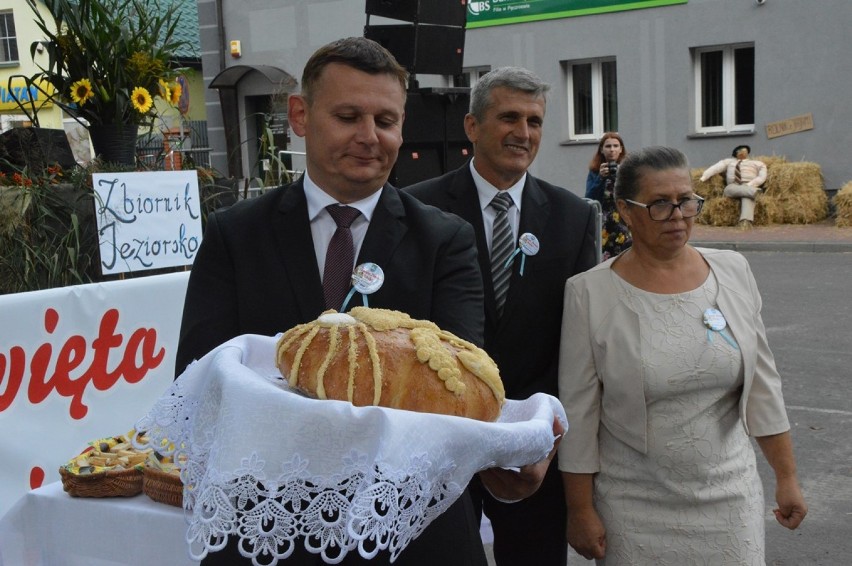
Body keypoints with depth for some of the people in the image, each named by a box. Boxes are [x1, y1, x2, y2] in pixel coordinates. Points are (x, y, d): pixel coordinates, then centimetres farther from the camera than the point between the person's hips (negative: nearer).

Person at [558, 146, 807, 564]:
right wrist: (580, 512, -5)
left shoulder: (733, 272, -1)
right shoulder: (589, 293, -11)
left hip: (729, 497, 3)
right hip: (634, 511, -2)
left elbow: (762, 382, 5)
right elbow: (578, 412, -8)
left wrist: (786, 476, 5)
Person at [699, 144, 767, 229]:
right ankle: (753, 191, -57)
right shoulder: (729, 161, 29)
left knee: (747, 197, -39)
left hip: (749, 186, -2)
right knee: (728, 189, -37)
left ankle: (746, 221, -63)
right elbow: (715, 168, 12)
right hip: (733, 187, 2)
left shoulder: (758, 163, 24)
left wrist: (749, 185, -12)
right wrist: (703, 178, -6)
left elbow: (762, 177, 7)